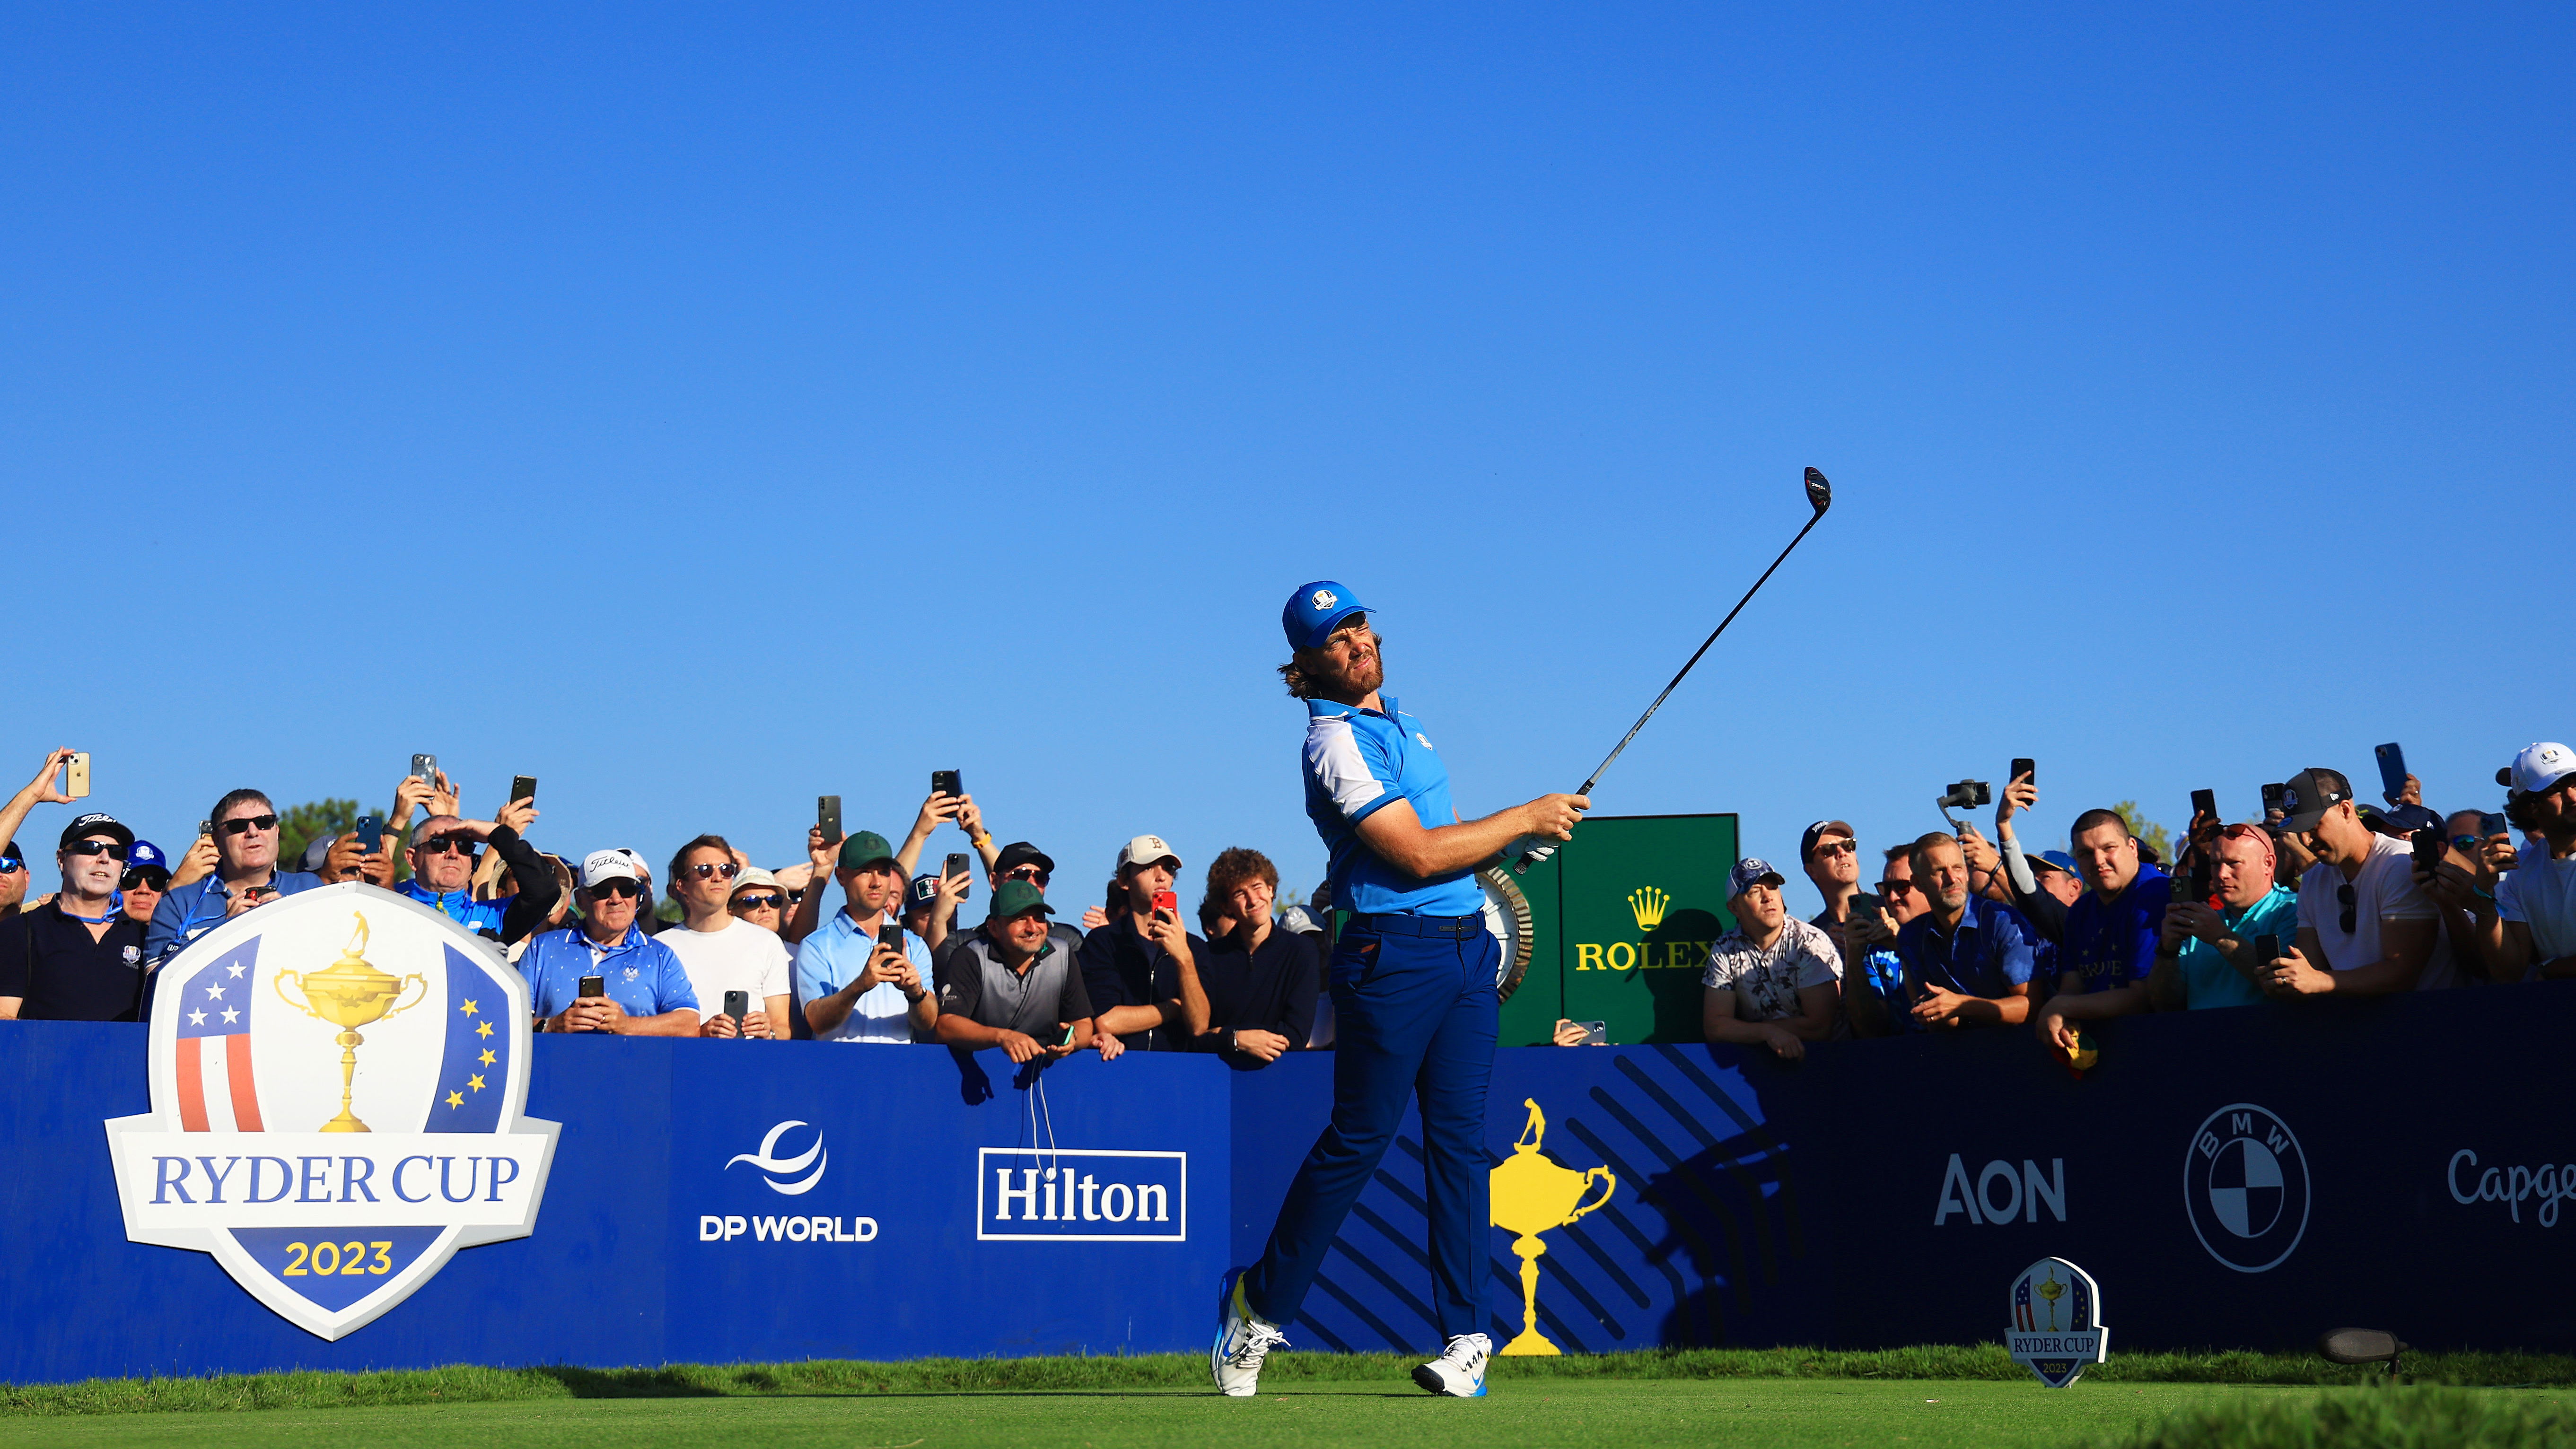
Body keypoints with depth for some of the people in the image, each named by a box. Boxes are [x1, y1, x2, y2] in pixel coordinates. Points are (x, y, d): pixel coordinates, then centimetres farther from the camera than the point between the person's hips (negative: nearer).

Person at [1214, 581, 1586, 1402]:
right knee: (1360, 1137, -3)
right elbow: (1416, 854, -18)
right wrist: (1525, 817, -10)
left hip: (1467, 945, 7)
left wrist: (1520, 842, 9)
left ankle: (1465, 1336, 4)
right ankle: (1260, 1307, 12)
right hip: (1394, 954, -7)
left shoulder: (1401, 723, 18)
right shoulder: (1334, 742, -11)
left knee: (1459, 1138, 3)